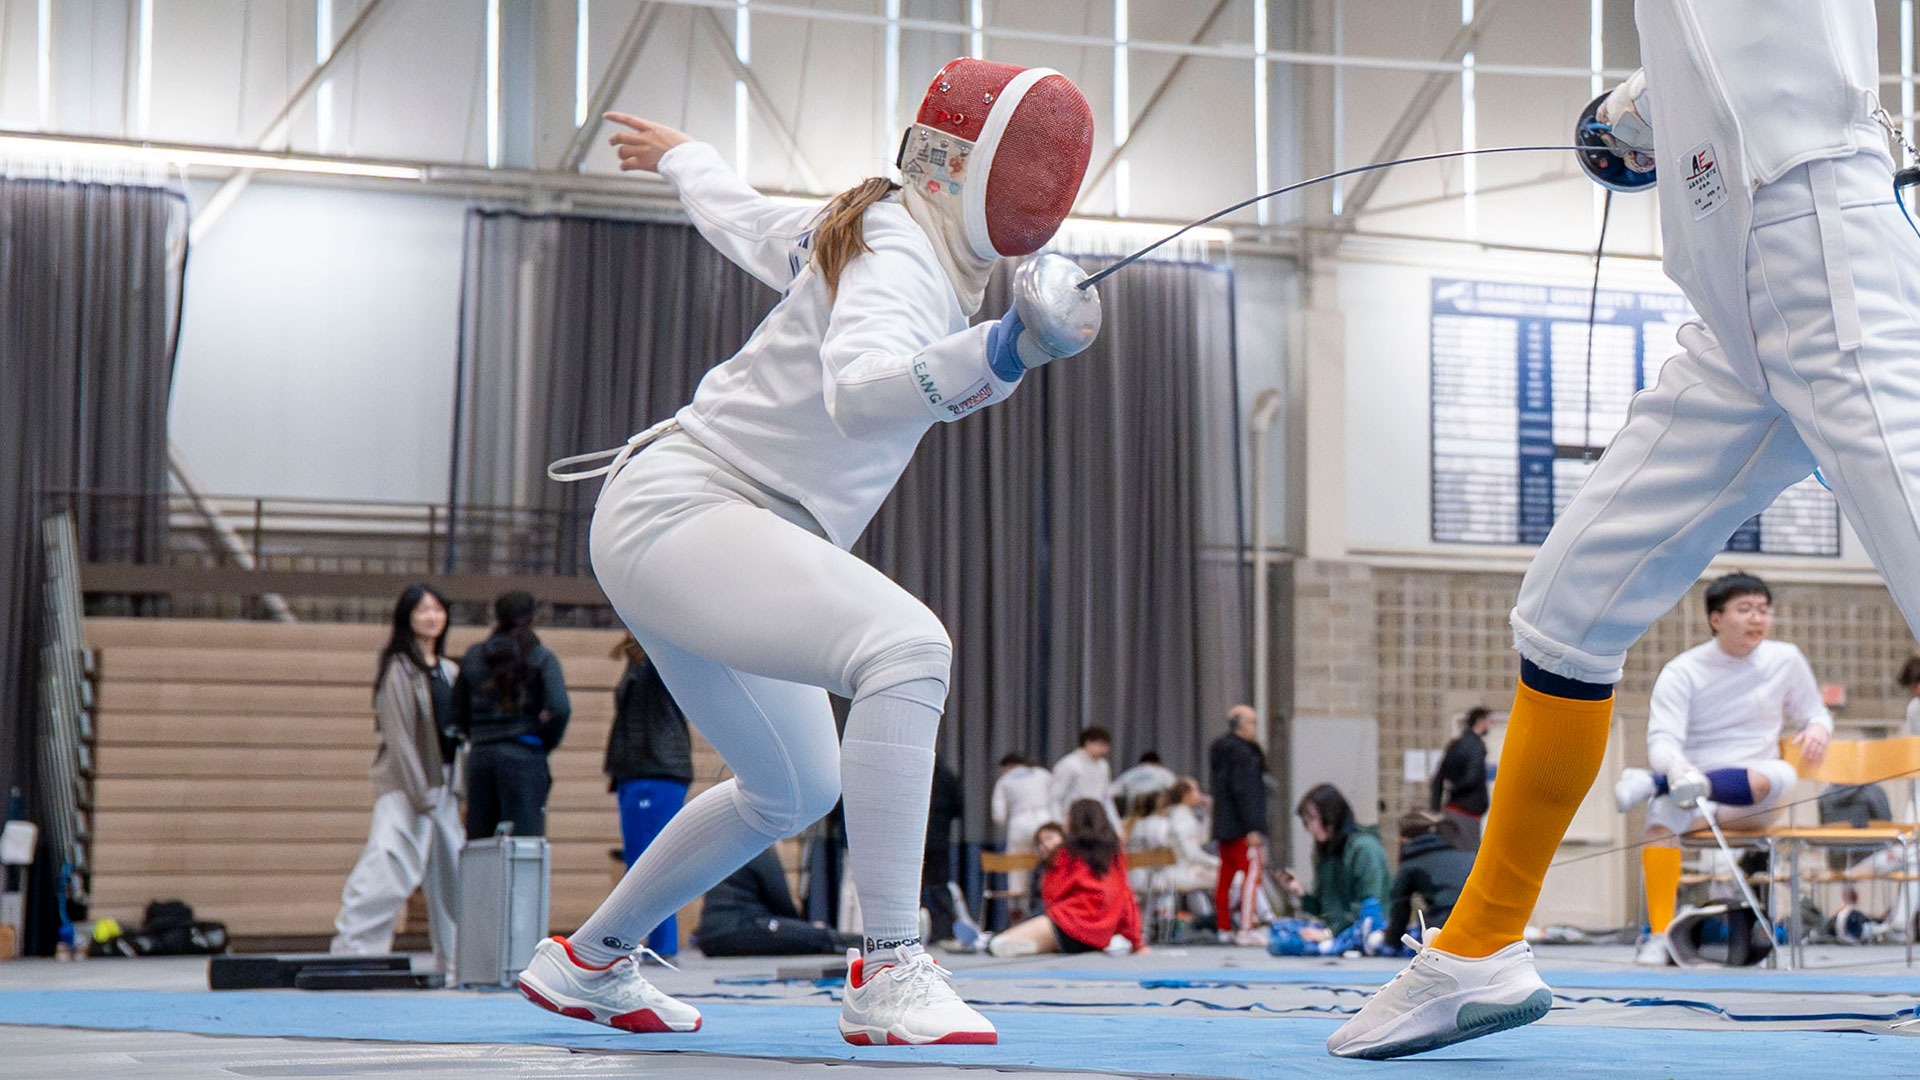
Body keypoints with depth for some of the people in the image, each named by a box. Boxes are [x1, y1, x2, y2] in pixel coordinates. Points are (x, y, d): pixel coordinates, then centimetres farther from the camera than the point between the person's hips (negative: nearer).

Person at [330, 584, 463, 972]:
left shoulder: (449, 671, 14)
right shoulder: (398, 668, -7)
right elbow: (398, 736, -12)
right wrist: (420, 793, -15)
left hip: (444, 784, 8)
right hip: (404, 784, -8)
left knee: (451, 868, 10)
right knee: (387, 868, -15)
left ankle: (455, 957, 19)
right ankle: (350, 949, -14)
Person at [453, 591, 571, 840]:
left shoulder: (472, 658, 10)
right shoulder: (541, 658, -2)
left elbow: (459, 716, 10)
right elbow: (559, 708, -14)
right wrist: (546, 743, 2)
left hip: (480, 757, 4)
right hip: (524, 758, -4)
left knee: (478, 843, 7)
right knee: (524, 839, -6)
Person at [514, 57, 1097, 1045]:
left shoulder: (866, 227, 10)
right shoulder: (897, 257, -19)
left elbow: (740, 219, 29)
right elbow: (857, 391, -41)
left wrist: (678, 157, 51)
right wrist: (1004, 351, -57)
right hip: (680, 510, -11)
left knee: (796, 788, 24)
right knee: (906, 647, -31)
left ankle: (583, 964, 39)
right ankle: (886, 974, -31)